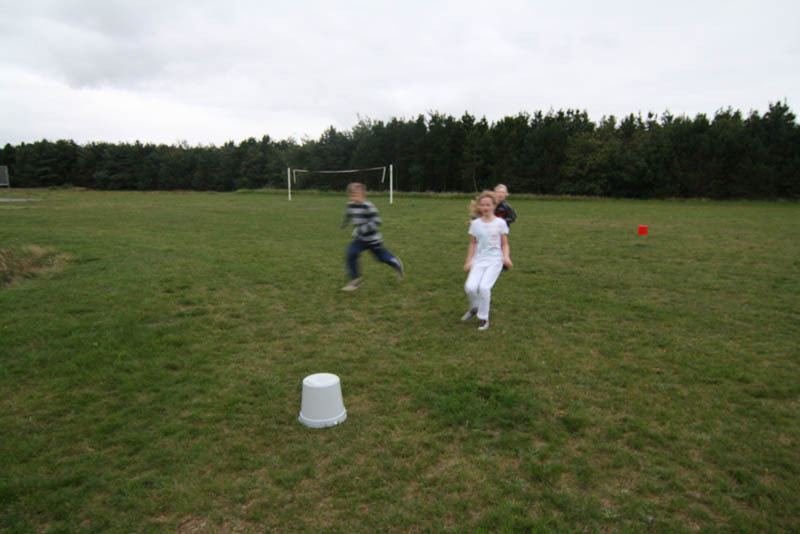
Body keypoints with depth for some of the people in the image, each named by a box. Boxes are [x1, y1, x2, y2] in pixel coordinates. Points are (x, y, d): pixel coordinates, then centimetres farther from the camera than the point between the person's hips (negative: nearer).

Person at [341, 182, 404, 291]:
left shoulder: (368, 207, -23)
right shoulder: (351, 205, -1)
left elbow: (376, 221, -29)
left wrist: (362, 229, -34)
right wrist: (344, 223, 38)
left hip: (372, 239, -6)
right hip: (360, 239, 6)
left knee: (382, 257, 11)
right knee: (350, 255, -12)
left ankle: (395, 263, 44)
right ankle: (355, 279, 1)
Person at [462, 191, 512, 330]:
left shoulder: (500, 223, 1)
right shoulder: (475, 223, 7)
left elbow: (505, 244, 5)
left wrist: (506, 257, -12)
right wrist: (468, 261, 9)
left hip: (495, 260, -2)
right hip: (479, 260, 2)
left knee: (484, 287, -21)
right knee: (470, 287, -18)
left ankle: (483, 318, 0)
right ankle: (474, 307, 16)